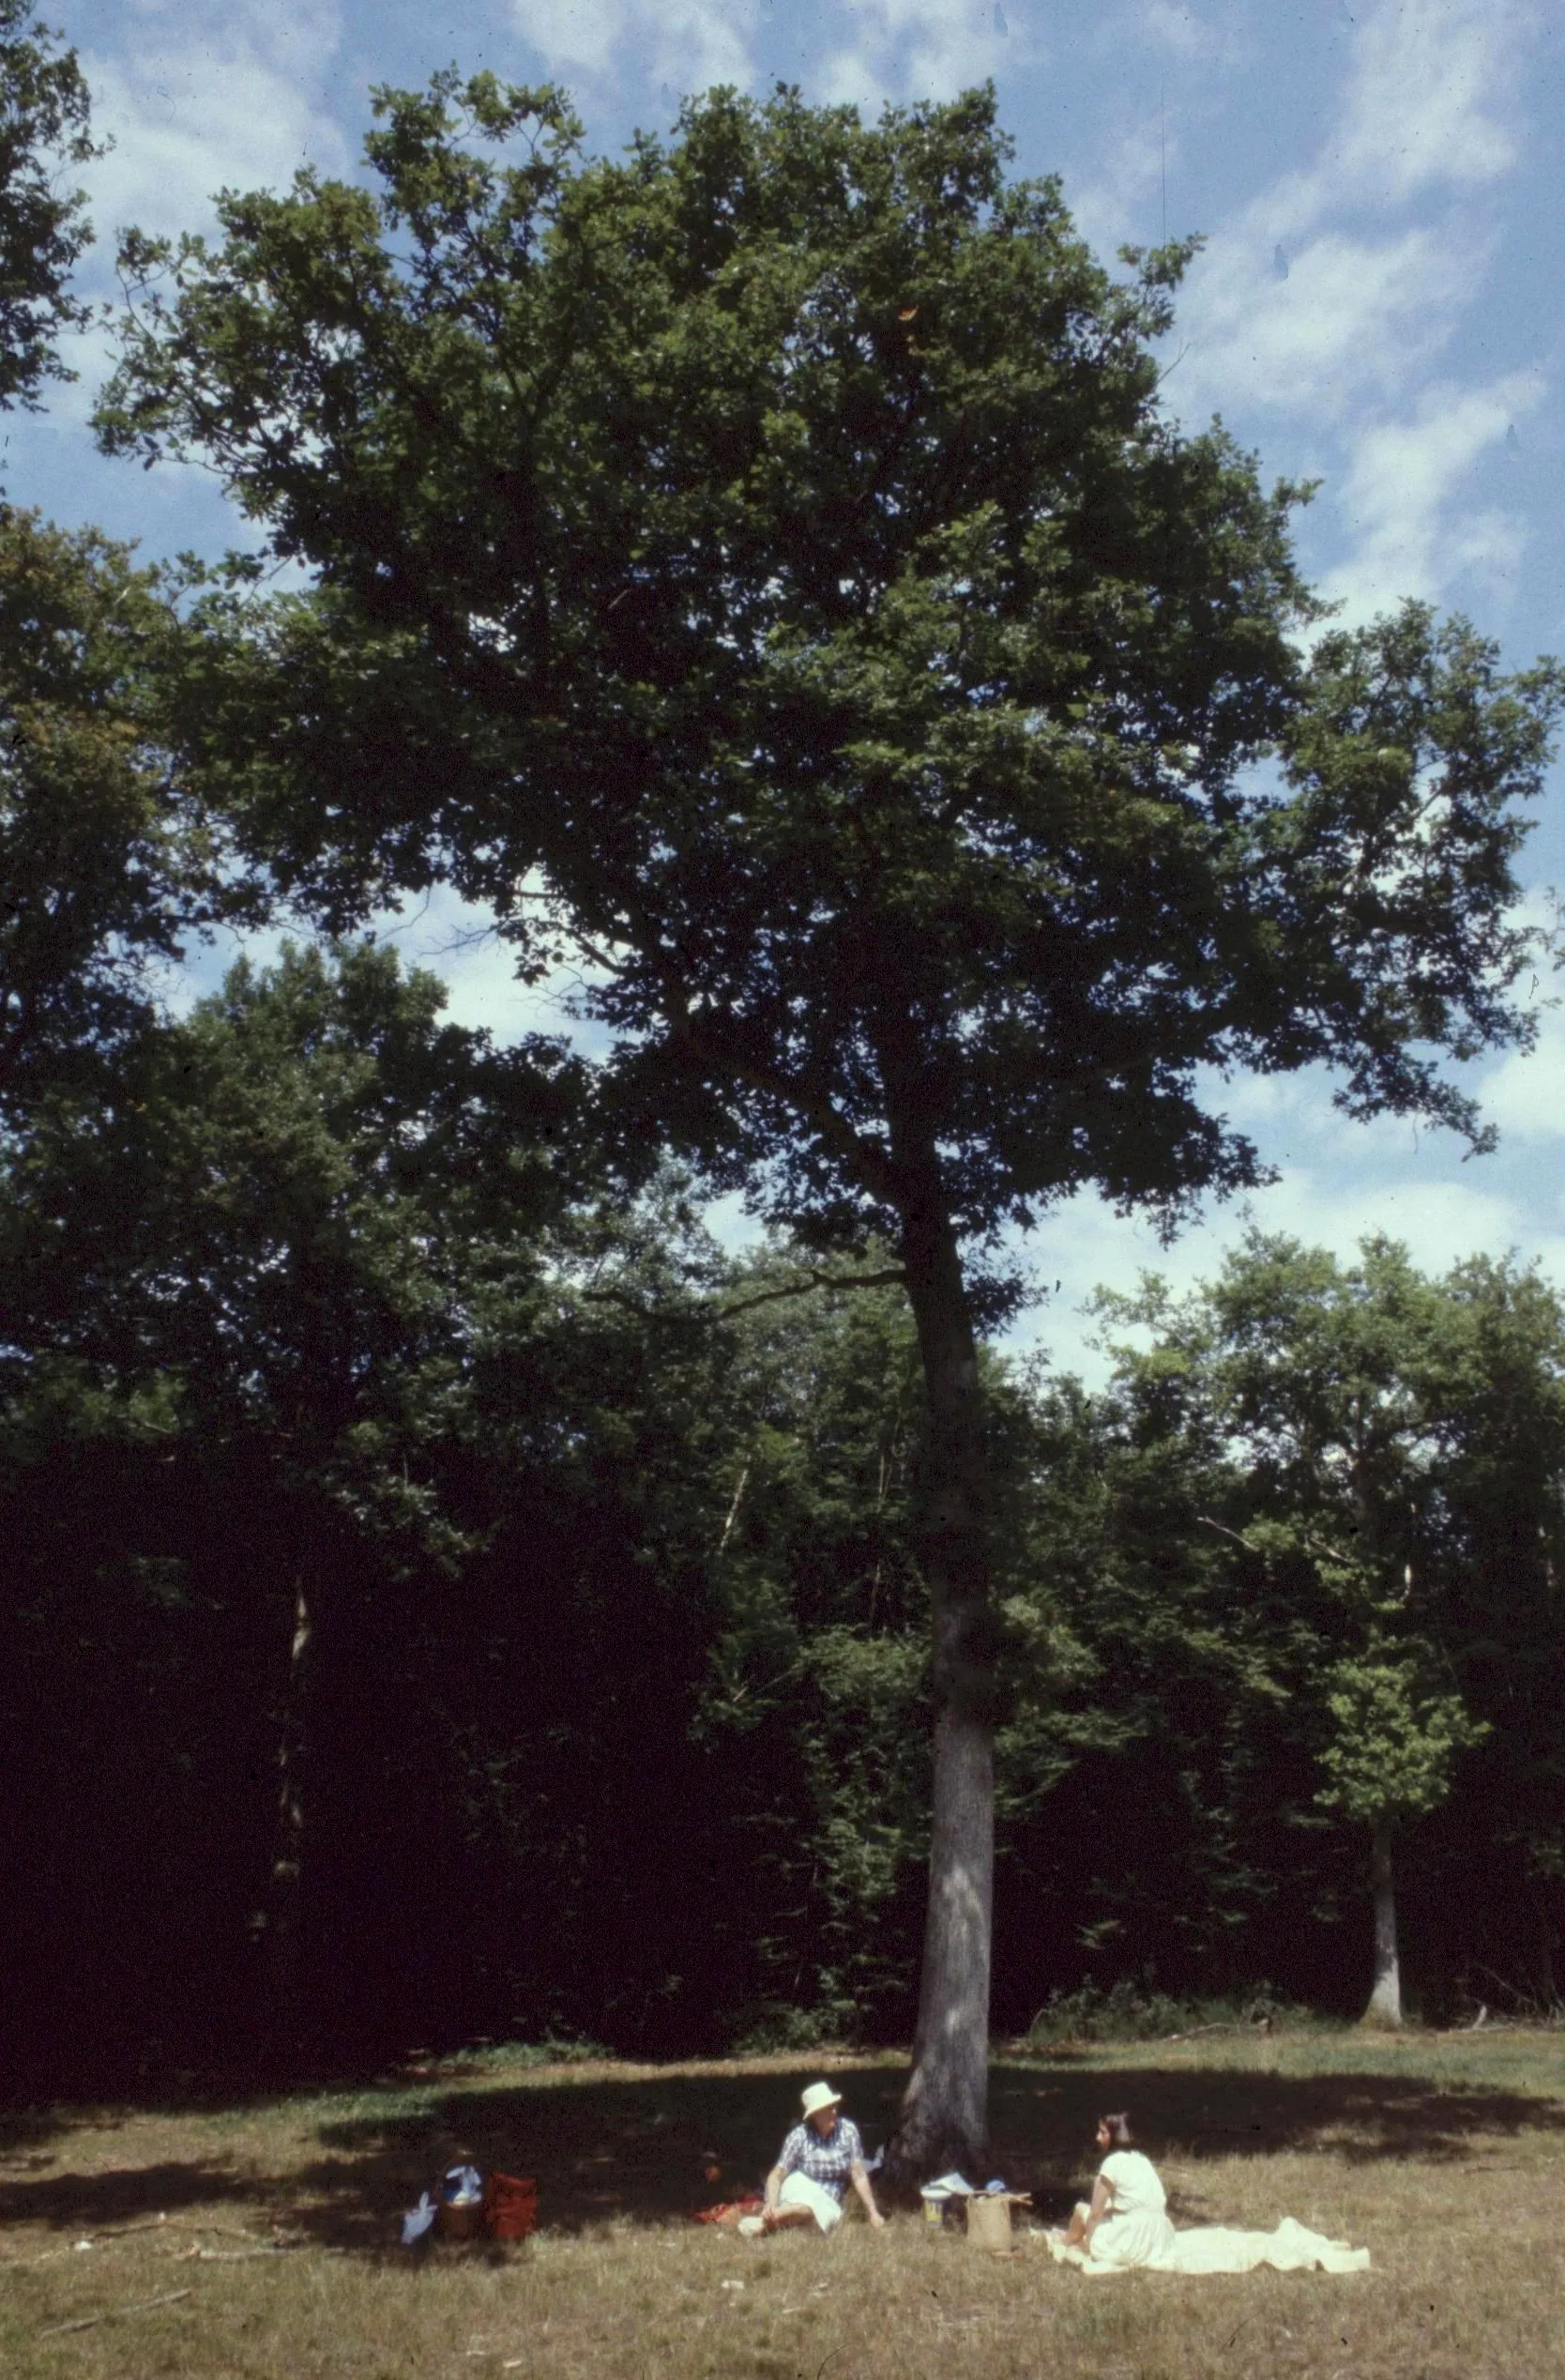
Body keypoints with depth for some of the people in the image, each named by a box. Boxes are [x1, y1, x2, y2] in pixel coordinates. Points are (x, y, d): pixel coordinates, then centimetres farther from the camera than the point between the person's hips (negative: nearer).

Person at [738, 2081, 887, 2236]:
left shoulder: (847, 2131, -3)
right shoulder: (799, 2136, -7)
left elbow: (859, 2177, -1)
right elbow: (776, 2175, -10)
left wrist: (873, 2213, -8)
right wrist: (771, 2204, -29)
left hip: (828, 2204, 1)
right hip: (797, 2194, -1)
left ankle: (765, 2223, -45)